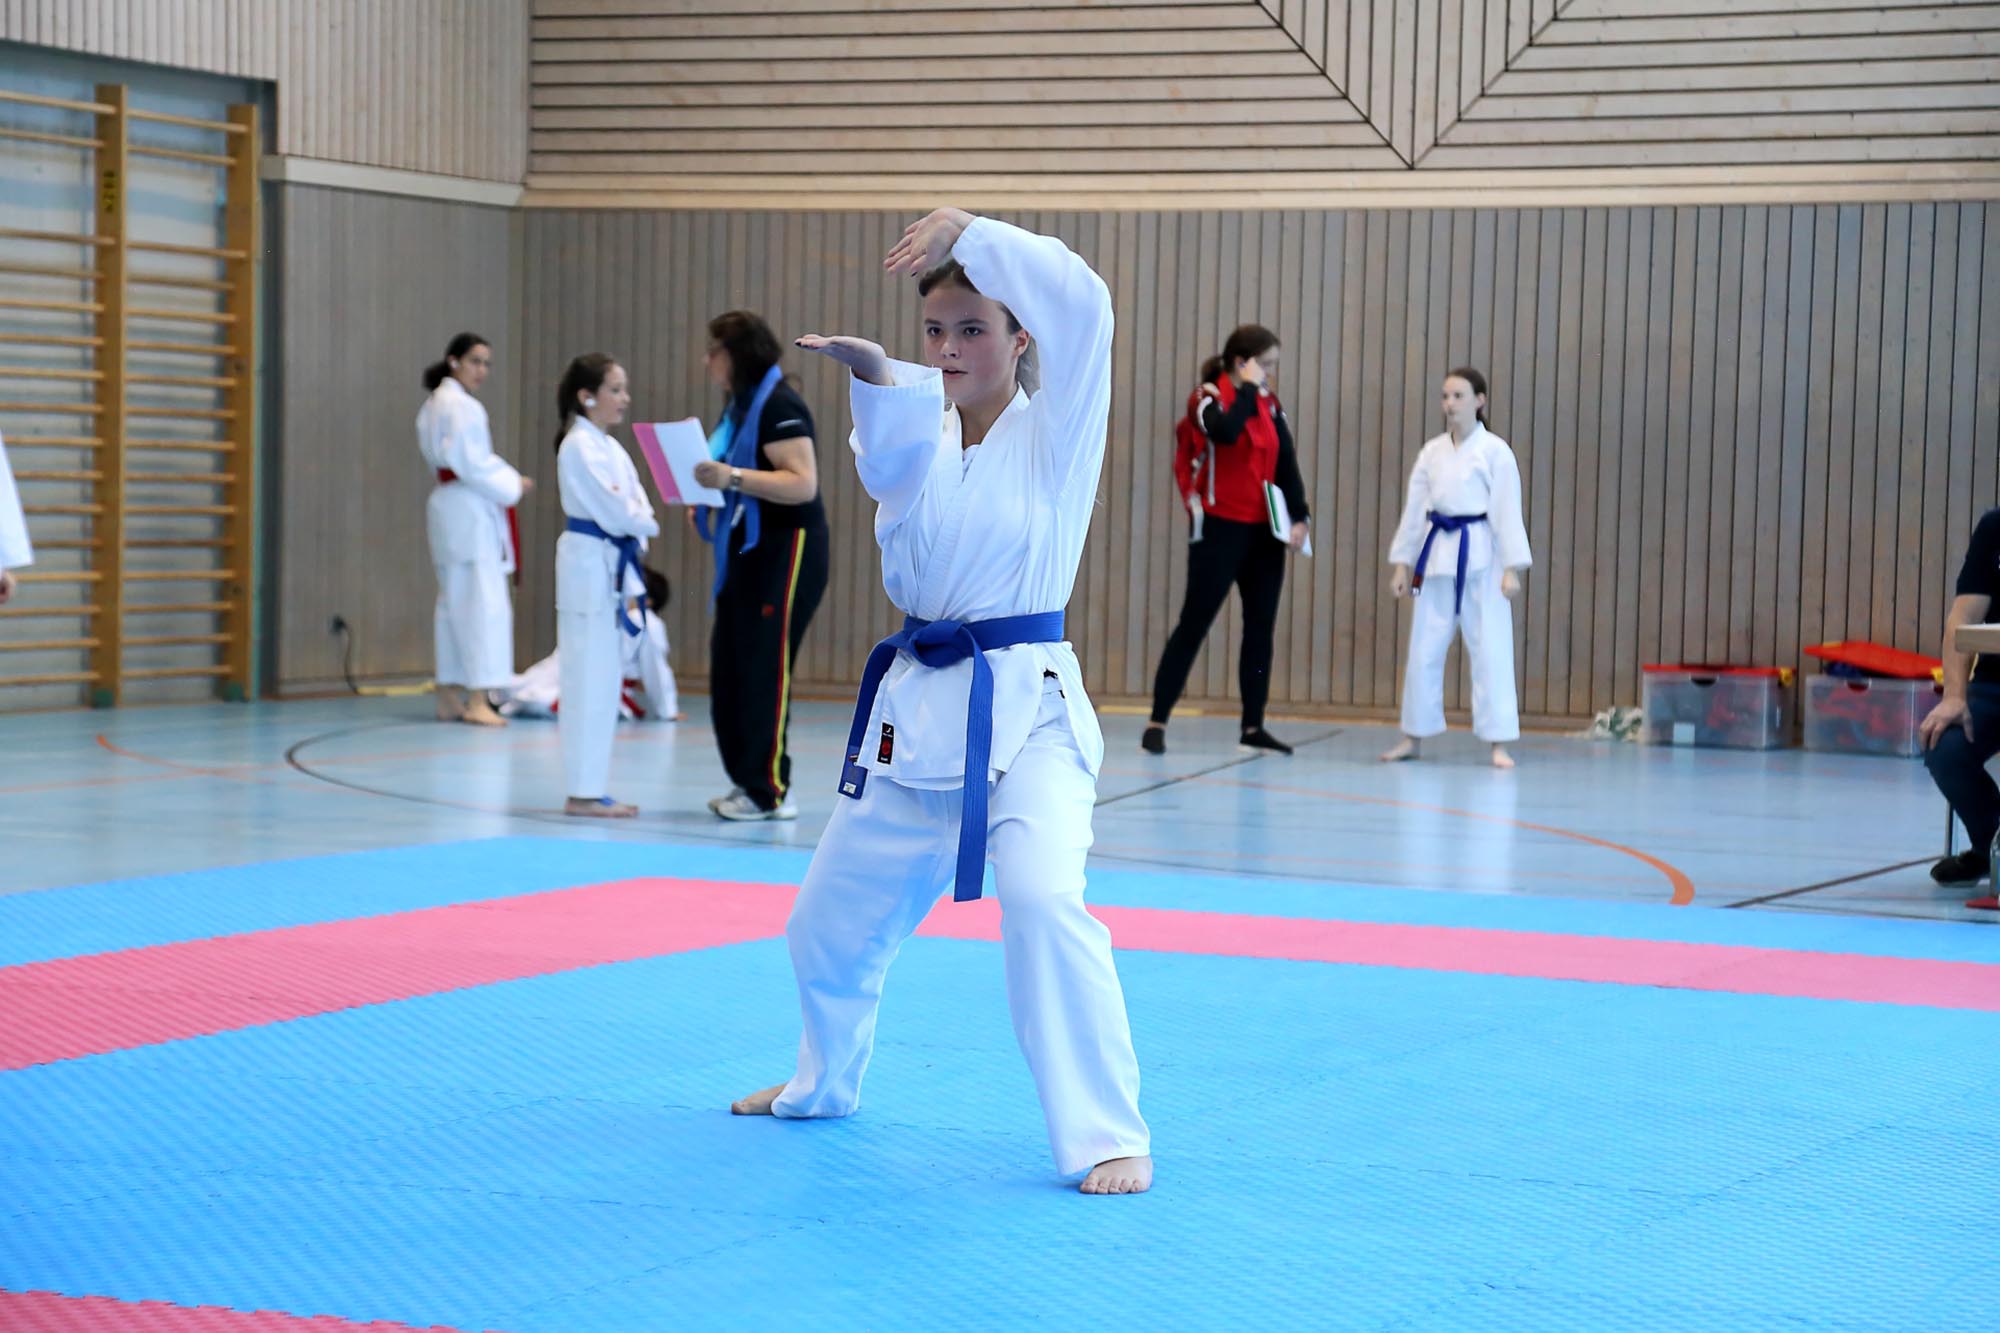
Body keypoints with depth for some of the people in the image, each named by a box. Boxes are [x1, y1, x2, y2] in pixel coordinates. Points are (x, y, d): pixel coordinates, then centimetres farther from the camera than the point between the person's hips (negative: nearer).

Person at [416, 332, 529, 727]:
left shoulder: (436, 404, 17)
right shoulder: (460, 406, -14)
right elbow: (470, 464, -19)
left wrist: (507, 479, 10)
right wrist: (512, 485, -7)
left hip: (447, 506, 11)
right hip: (470, 512, -11)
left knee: (454, 602, 13)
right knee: (485, 603, -11)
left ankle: (450, 699, 17)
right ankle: (478, 701, -15)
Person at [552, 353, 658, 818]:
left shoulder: (611, 448, 16)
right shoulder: (579, 447, -13)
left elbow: (635, 504, 12)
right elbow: (613, 511, -18)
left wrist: (640, 524, -8)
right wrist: (648, 525, -3)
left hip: (610, 565, 9)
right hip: (589, 564, -9)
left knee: (602, 680, 11)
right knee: (591, 680, -8)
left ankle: (590, 788, 16)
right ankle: (583, 793, -5)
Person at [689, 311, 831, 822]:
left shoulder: (778, 405, -14)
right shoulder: (741, 405, 16)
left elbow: (803, 484, -23)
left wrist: (732, 477, -29)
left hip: (787, 551, -10)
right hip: (748, 550, 10)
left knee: (763, 669, -9)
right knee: (729, 668, 9)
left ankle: (769, 791, -3)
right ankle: (748, 781, 16)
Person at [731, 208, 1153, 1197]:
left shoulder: (1053, 429, -3)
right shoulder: (915, 433, 7)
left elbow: (1081, 304, -20)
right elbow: (894, 454, -19)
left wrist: (966, 230, -21)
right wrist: (872, 372, -40)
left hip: (1026, 708, -5)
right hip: (915, 706, 5)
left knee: (1043, 900, -27)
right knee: (833, 920, 16)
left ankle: (1107, 1136, -18)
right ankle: (824, 1084, 45)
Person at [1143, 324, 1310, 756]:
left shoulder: (1269, 403, 10)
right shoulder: (1208, 398, -8)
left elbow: (1287, 463, 4)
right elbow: (1226, 432, -30)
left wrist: (1299, 516, -6)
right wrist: (1249, 388, -18)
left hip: (1263, 530, 6)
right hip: (1219, 527, -6)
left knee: (1261, 627, 7)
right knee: (1194, 623, -6)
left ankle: (1253, 725, 15)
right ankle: (1157, 722, -1)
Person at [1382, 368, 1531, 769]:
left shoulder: (1495, 451, -6)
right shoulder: (1432, 451, 8)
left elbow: (1507, 511, -8)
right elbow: (1414, 508, 11)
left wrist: (1511, 568, -12)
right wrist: (1402, 563, 9)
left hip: (1480, 557, -5)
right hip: (1438, 555, 5)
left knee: (1490, 649, -5)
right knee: (1424, 649, 8)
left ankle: (1499, 744, -1)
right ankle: (1413, 736, 19)